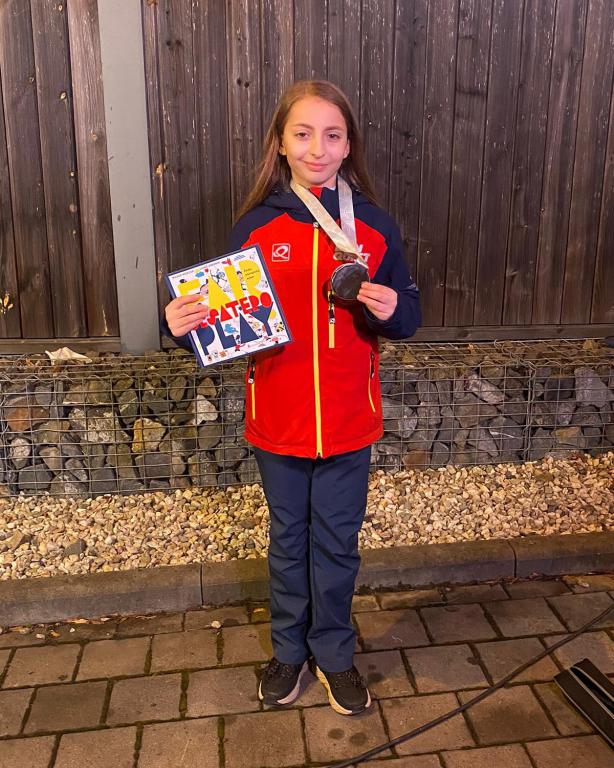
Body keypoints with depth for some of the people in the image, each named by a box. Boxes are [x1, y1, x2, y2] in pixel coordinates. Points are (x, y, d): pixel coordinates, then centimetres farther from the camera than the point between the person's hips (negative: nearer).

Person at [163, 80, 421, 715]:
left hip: (348, 421, 0)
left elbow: (408, 316, 3)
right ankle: (289, 649, 41)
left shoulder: (373, 226, -2)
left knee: (337, 543, 15)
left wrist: (391, 310, -19)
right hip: (278, 419, 0)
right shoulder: (255, 227, -4)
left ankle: (334, 654, 38)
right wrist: (185, 323, -20)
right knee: (288, 540, 18)